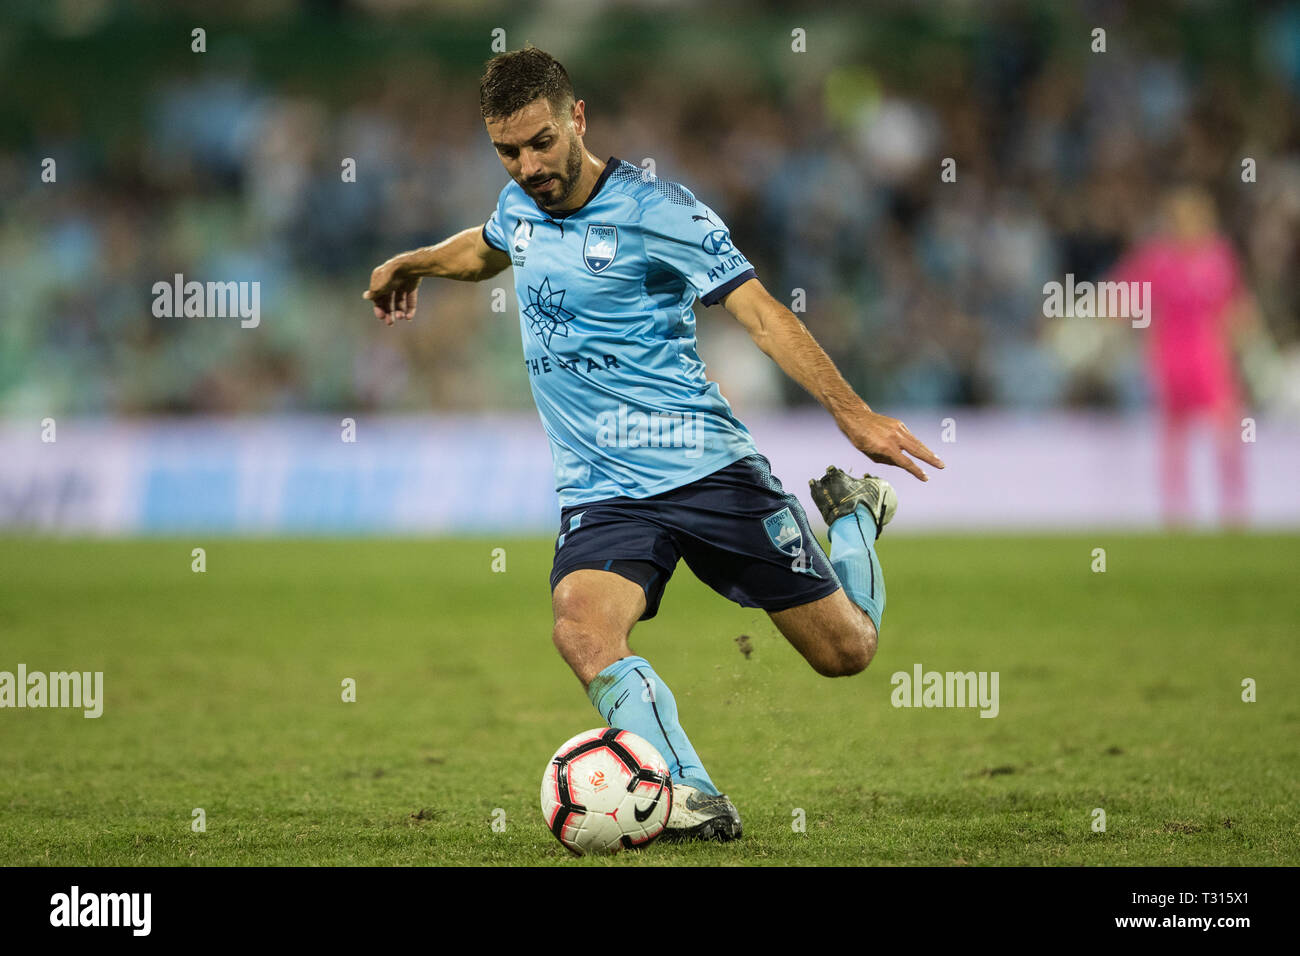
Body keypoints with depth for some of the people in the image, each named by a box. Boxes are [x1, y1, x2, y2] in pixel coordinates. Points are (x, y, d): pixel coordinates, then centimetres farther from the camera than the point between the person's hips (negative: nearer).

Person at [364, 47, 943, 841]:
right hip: (600, 493, 4)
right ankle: (694, 803, -36)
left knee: (847, 650, 4)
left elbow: (760, 312, -16)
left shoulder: (654, 210, -11)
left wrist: (851, 412, -26)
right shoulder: (521, 205, 8)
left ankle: (852, 515, 36)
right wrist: (412, 263, 48)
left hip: (706, 469, -4)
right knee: (583, 631, -30)